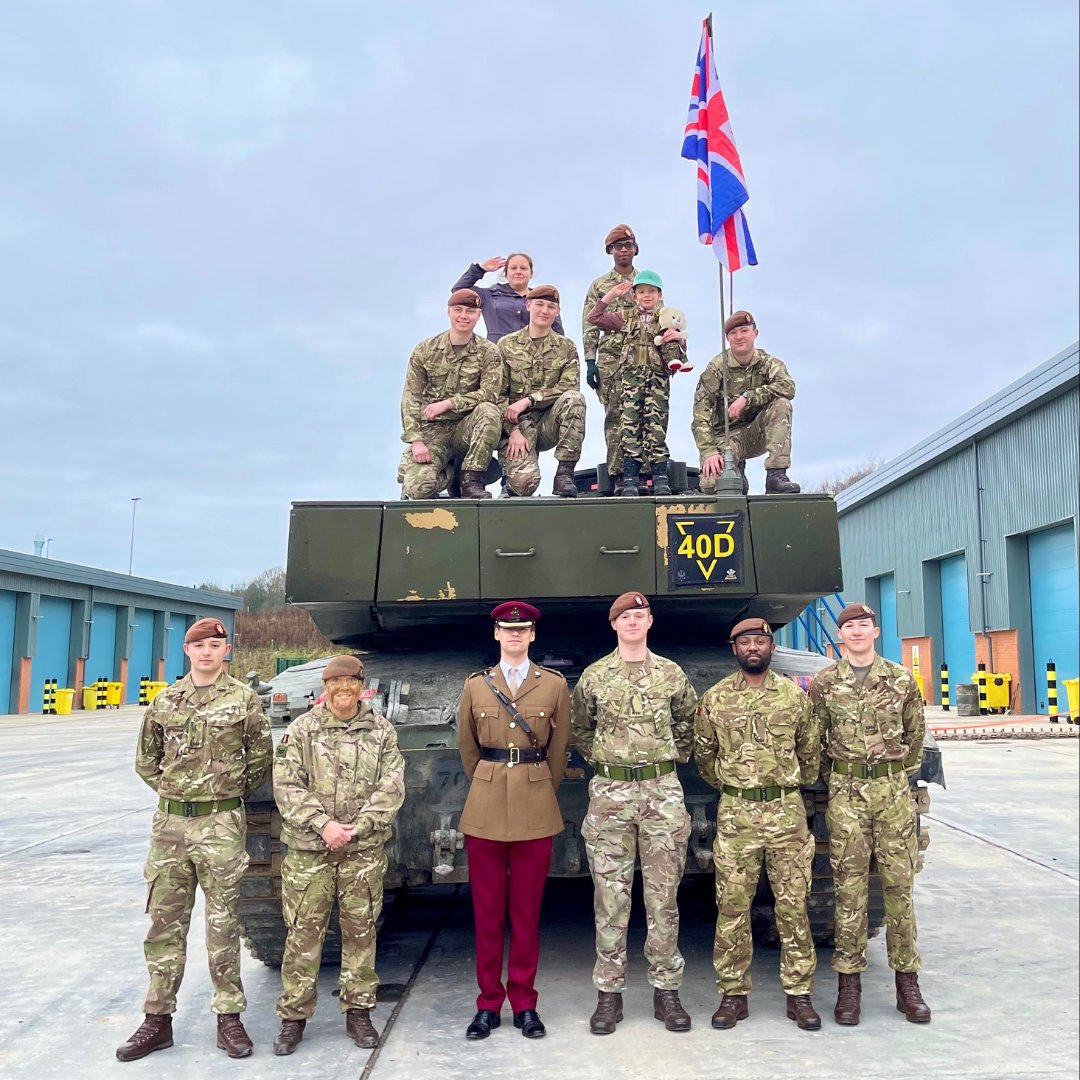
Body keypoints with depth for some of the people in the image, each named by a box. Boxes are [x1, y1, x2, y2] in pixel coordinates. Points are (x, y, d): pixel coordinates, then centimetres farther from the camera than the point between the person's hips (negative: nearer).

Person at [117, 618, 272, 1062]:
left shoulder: (243, 698, -2)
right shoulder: (164, 702, 7)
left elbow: (261, 755, 4)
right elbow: (146, 760, 17)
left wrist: (232, 793, 7)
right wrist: (172, 791, 9)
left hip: (221, 824, -3)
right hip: (170, 823, 3)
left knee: (222, 923, 4)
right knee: (164, 923, 9)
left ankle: (229, 1018, 14)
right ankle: (158, 1020, 20)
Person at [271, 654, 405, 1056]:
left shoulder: (382, 731, 3)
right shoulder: (301, 730, 1)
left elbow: (391, 788, -2)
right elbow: (287, 787, -4)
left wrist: (355, 827, -12)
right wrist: (322, 824, -15)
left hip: (364, 850, 1)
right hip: (307, 849, -1)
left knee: (361, 932, 9)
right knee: (303, 934, 4)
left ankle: (358, 1012, 22)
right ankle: (294, 1016, 17)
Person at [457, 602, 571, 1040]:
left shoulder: (554, 685, 3)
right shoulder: (475, 686, 6)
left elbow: (559, 747, 10)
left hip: (535, 809, -1)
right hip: (485, 808, 1)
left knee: (527, 910, 6)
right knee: (487, 909, 6)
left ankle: (524, 1003, 19)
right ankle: (488, 1003, 18)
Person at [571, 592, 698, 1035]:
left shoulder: (671, 674, 5)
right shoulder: (593, 676, 3)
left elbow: (688, 719, 20)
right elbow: (579, 727, 15)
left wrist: (675, 755, 11)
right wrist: (599, 760, 8)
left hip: (663, 791, 1)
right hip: (610, 792, -1)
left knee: (663, 895, 6)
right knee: (610, 897, 3)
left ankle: (666, 990, 17)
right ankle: (609, 993, 13)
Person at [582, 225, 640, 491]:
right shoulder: (599, 285, 13)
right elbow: (590, 326, 7)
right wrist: (590, 361, -3)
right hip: (610, 359, 0)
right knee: (615, 415, -2)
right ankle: (618, 474, -1)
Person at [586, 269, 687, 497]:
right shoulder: (626, 318, 16)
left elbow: (679, 349, 14)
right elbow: (594, 318, 12)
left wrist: (679, 337, -8)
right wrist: (610, 295, 6)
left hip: (658, 376, -1)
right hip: (631, 375, 1)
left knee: (656, 423, -7)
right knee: (630, 423, -8)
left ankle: (660, 478, -5)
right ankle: (630, 478, -8)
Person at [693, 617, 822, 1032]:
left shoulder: (794, 695, 4)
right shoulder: (715, 698, 3)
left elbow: (810, 752, 14)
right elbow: (703, 755, 13)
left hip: (787, 810, 0)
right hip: (735, 813, 0)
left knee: (793, 905, 5)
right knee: (732, 906, 3)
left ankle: (799, 993, 16)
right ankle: (733, 994, 14)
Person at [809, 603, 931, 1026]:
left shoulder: (902, 680, 5)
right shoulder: (824, 683, 2)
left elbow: (915, 733, 14)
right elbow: (815, 739, 8)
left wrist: (901, 775, 12)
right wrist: (835, 777, 7)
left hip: (894, 791, 1)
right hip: (845, 793, -1)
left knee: (900, 885, 4)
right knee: (849, 888, 2)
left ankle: (907, 981, 15)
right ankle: (849, 982, 10)